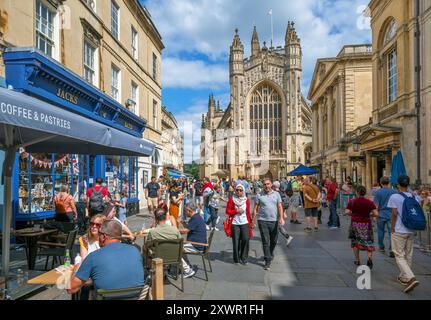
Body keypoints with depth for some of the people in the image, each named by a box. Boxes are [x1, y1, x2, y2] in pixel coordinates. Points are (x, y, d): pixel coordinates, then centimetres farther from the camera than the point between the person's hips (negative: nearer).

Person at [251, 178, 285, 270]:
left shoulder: (276, 194, 7)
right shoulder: (259, 195, 3)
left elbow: (280, 207, 1)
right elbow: (255, 209, 4)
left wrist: (281, 218, -14)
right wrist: (252, 221, 2)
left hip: (274, 221, 2)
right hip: (263, 221, -2)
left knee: (273, 241, 14)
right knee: (265, 241, -5)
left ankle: (270, 255, 38)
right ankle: (268, 261, 1)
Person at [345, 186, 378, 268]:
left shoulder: (352, 201, -5)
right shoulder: (370, 202, -4)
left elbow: (347, 212, -11)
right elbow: (376, 214, -9)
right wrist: (369, 214, 10)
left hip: (355, 223, 0)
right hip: (366, 224, 0)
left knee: (355, 242, 16)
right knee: (368, 242, 6)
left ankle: (357, 260, 22)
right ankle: (369, 258, -17)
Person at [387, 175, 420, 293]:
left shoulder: (394, 197, -11)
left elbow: (394, 214, -13)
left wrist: (392, 228, -2)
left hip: (399, 231, -6)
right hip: (412, 231, 6)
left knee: (399, 256, -1)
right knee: (408, 255, 16)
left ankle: (411, 278, -16)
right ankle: (403, 277, 28)